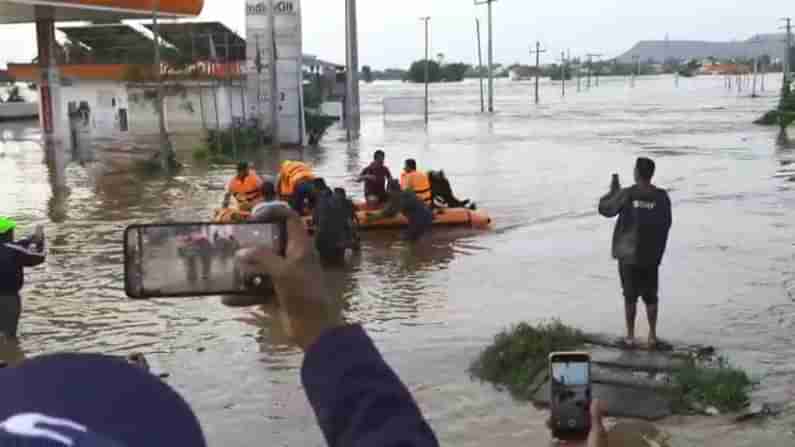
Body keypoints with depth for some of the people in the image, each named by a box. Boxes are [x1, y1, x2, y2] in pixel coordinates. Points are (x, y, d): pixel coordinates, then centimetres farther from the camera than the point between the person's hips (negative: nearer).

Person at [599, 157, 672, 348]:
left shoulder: (626, 194, -13)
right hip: (651, 255, 2)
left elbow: (605, 209, 0)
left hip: (628, 253, -2)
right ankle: (652, 335, 17)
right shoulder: (662, 196, -6)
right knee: (651, 295, 13)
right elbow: (666, 225, 1)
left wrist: (613, 190, 12)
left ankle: (630, 335, 12)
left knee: (630, 295, 8)